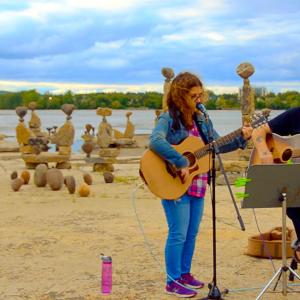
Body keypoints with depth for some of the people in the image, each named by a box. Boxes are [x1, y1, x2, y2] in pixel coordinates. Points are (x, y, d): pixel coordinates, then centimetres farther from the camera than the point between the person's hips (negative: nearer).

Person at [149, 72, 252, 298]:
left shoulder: (201, 118, 10)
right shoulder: (169, 119, -13)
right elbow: (155, 142, -32)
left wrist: (241, 139, 1)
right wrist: (181, 163, -33)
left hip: (197, 184, 7)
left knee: (192, 233, 14)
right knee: (178, 234, -3)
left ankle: (185, 273, 28)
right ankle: (173, 282, 7)